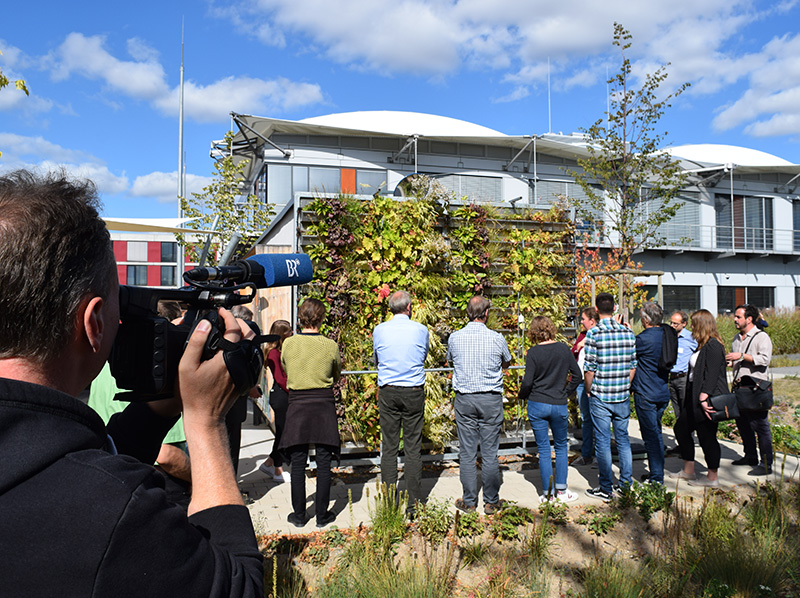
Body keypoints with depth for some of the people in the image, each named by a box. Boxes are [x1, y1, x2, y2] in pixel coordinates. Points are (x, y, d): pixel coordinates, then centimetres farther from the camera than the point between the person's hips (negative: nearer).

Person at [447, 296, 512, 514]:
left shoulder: (455, 338, -3)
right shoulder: (497, 338, -6)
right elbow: (507, 363, 14)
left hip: (464, 400, 1)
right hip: (491, 400, -1)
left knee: (467, 453, 7)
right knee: (490, 453, 6)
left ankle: (469, 502, 16)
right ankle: (491, 502, 16)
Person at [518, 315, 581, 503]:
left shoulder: (533, 352, -9)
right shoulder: (563, 348, -1)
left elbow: (528, 381, -12)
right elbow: (577, 375, 3)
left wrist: (522, 396, 6)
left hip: (537, 405, -1)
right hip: (559, 405, 2)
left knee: (543, 449, 8)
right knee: (561, 447, 18)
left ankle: (548, 493, 13)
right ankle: (561, 490, 19)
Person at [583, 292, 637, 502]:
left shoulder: (593, 333, -12)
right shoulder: (628, 333, 2)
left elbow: (589, 368, -12)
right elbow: (633, 366, 7)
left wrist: (589, 390, 3)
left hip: (600, 397, -4)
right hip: (623, 396, 5)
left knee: (602, 442, 3)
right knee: (623, 438, 16)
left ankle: (606, 489, 11)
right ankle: (626, 483, 24)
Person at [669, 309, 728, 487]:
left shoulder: (713, 345, -16)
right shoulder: (703, 345, 15)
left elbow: (712, 374, -21)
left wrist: (704, 398, -25)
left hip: (708, 399, -11)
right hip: (696, 397, 11)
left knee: (706, 436, -1)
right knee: (681, 428, 14)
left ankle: (712, 478, 12)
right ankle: (688, 470, 24)